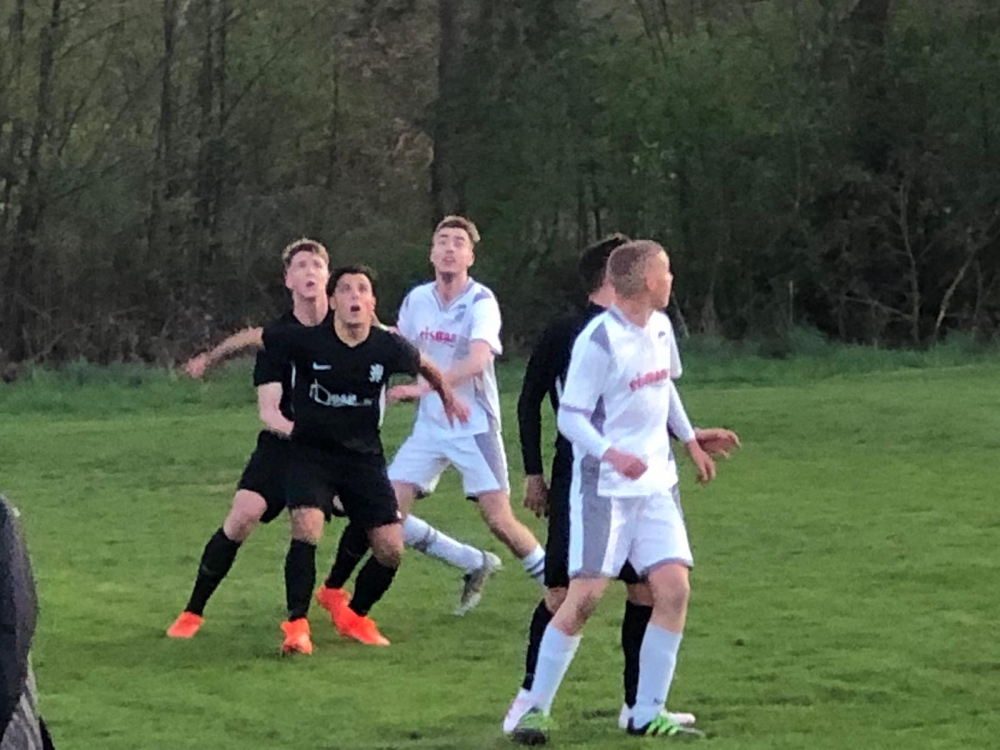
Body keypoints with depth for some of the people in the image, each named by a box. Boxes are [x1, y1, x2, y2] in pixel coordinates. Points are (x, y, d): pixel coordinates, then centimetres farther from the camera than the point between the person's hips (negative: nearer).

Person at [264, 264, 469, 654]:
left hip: (364, 456, 3)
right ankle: (296, 624, -13)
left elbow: (424, 366, 12)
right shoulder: (307, 340, -17)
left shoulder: (388, 347, -10)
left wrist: (448, 398, 29)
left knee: (390, 549, -4)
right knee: (307, 529, -26)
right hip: (311, 451, -3)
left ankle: (354, 615, 23)